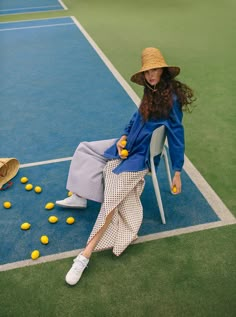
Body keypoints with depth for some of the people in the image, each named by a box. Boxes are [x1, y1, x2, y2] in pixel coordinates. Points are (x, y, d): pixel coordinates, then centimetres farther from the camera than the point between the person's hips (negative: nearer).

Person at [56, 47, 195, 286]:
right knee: (84, 149, 12)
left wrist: (177, 172, -14)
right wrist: (124, 137, -2)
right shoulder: (150, 92, 7)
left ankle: (86, 255, -19)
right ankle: (80, 197, 16)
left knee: (112, 197, -22)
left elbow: (177, 136, -15)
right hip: (127, 147, 9)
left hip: (140, 156, -9)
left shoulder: (171, 98, -16)